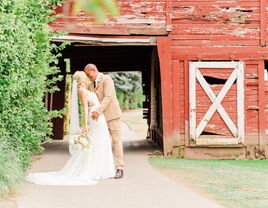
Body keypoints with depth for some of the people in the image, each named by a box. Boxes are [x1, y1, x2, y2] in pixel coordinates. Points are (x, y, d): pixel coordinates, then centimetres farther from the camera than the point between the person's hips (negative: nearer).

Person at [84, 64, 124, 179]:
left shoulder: (107, 79, -10)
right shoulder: (91, 84, 15)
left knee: (116, 141, -5)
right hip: (101, 116, 7)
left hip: (112, 114, -7)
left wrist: (99, 111, -28)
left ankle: (119, 168, -3)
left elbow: (108, 97, -20)